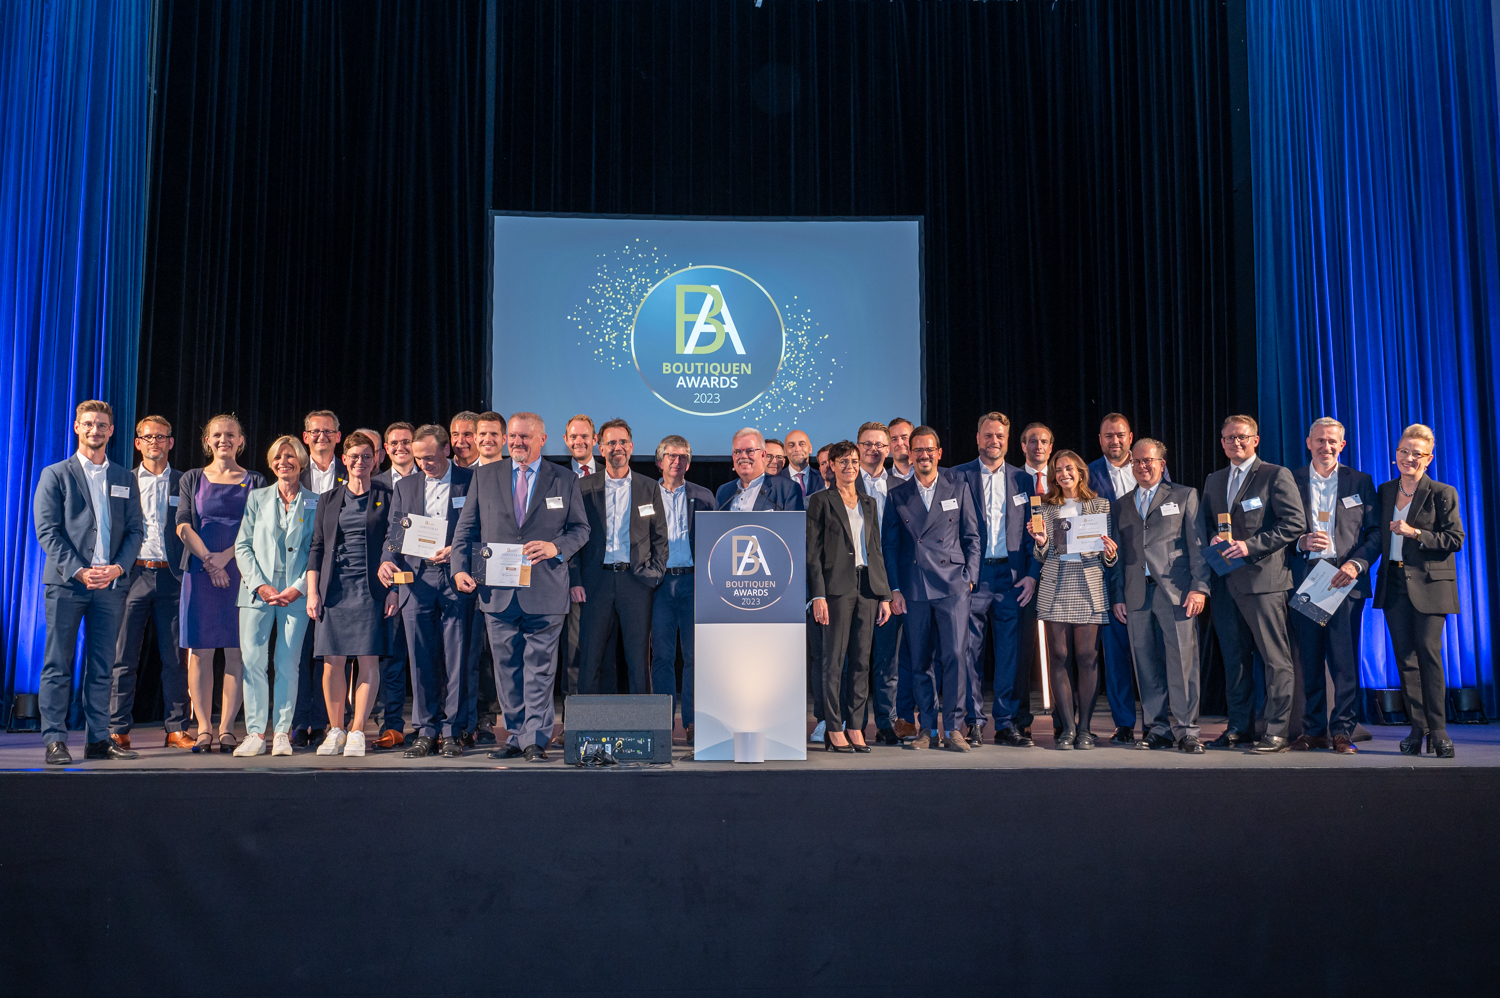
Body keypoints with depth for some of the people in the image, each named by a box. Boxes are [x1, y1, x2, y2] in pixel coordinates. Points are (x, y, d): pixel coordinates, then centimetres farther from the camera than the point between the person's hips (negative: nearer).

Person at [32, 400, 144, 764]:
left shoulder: (125, 479, 15)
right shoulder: (55, 474, 5)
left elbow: (135, 530, 10)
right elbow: (47, 530, -3)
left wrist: (117, 567, -7)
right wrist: (78, 571, -13)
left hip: (111, 583, 3)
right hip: (66, 583, -3)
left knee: (101, 666, 6)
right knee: (58, 665, -1)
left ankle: (98, 739, 10)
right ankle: (55, 741, 3)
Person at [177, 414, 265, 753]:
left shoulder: (255, 482, 10)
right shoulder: (192, 479, 13)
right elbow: (183, 525, 3)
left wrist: (225, 556, -12)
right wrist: (208, 559, -12)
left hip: (241, 572, -1)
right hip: (200, 572, 1)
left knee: (236, 651, -3)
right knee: (200, 650, -1)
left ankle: (226, 728, 1)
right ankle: (204, 728, 4)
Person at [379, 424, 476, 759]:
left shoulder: (471, 482, 4)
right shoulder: (405, 487, 16)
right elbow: (394, 532, 15)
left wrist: (455, 550, -13)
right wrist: (387, 561, -3)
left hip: (455, 580, -3)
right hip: (416, 580, 3)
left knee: (456, 659, -1)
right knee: (421, 659, 2)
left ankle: (452, 731, 7)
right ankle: (425, 731, 10)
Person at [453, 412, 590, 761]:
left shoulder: (565, 481, 6)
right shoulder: (484, 476, 10)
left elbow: (581, 529, 8)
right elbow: (466, 527, 11)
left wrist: (556, 547, -12)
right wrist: (460, 568, -2)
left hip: (545, 592, -2)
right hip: (498, 591, 2)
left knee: (539, 670, -1)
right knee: (507, 668, 8)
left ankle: (536, 741, 5)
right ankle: (516, 736, 19)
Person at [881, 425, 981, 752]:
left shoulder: (958, 488, 8)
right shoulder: (897, 496, 9)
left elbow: (972, 537, 10)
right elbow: (889, 544, 9)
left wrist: (969, 576, 0)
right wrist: (894, 589, 2)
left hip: (952, 586, -1)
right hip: (913, 589, 1)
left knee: (954, 655, -8)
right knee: (919, 661, 4)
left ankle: (952, 727, 2)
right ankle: (929, 728, 14)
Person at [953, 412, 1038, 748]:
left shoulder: (1022, 480, 12)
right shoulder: (958, 477, 5)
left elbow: (1032, 532, 11)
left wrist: (1032, 575, 0)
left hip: (1013, 577, 2)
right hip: (972, 577, -2)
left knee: (1011, 654, 3)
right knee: (969, 652, 0)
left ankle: (1007, 723, 12)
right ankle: (973, 723, 10)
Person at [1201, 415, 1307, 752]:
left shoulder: (1276, 476, -1)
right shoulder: (1214, 481, 18)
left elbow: (1295, 523, -9)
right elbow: (1206, 525, 25)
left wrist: (1251, 545, -15)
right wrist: (1214, 544, 2)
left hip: (1262, 578, -6)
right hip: (1225, 581, 6)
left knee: (1275, 658, -4)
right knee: (1233, 657, 11)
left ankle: (1278, 731, 1)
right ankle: (1239, 726, 19)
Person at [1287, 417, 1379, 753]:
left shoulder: (1360, 482, 10)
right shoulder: (1291, 481, 10)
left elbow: (1375, 530, 7)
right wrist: (1302, 542, -11)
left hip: (1346, 578, -1)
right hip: (1304, 579, 1)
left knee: (1344, 657, -4)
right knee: (1307, 658, 3)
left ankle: (1342, 730, 4)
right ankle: (1313, 730, 11)